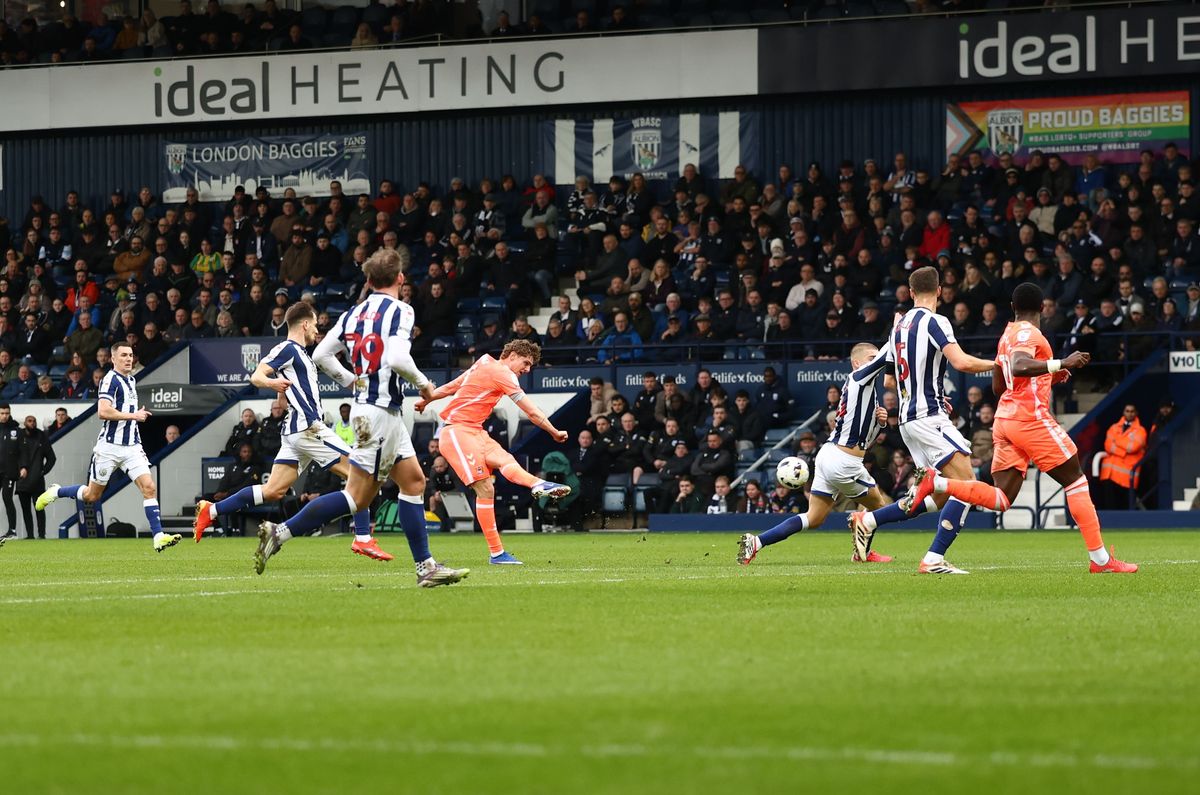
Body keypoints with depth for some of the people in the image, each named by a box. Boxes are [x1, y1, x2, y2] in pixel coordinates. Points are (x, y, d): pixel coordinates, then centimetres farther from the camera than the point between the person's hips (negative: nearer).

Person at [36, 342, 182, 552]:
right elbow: (103, 411, -25)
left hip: (132, 446, 6)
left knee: (149, 487, -11)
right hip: (110, 446, -6)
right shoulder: (110, 379, -13)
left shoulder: (131, 380, 15)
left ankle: (158, 536, -15)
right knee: (92, 495, 7)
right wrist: (133, 416, -19)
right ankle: (55, 492, 33)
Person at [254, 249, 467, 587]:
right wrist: (423, 382, -6)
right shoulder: (400, 310, -10)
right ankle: (280, 532, -13)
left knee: (413, 482, 11)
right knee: (357, 496, -8)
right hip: (381, 411, -9)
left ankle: (425, 566, 9)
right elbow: (397, 359, -24)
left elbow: (320, 355, 8)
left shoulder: (354, 313, 9)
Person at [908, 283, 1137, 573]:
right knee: (1075, 481, 2)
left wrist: (1048, 376, 30)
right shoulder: (1028, 333, -8)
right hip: (1031, 418, -8)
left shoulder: (1008, 335, 20)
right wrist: (1061, 364, -26)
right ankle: (1100, 559, 1)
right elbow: (1020, 366, -28)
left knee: (1001, 498, 1)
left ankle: (937, 483, -15)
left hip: (1004, 419, 8)